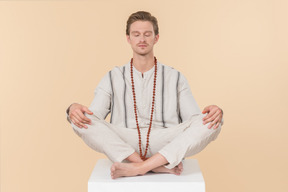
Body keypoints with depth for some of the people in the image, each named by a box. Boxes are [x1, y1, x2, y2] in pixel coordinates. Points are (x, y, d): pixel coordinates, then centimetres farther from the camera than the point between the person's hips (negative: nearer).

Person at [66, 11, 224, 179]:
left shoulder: (175, 78, 15)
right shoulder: (113, 78, 15)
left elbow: (195, 120, 7)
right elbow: (90, 123, 7)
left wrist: (215, 113, -16)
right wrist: (73, 109, -16)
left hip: (168, 148, 0)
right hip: (121, 148, 1)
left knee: (210, 122, -23)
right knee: (82, 119, -22)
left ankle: (139, 167, -31)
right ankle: (158, 166, -29)